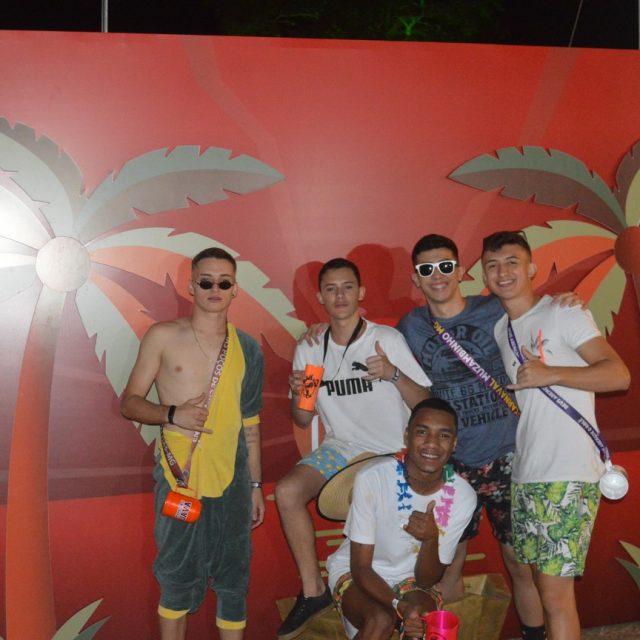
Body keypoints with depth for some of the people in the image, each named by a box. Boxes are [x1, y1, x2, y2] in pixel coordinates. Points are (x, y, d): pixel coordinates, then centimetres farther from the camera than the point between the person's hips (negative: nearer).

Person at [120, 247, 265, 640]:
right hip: (179, 475, -2)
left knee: (233, 576, 9)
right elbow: (130, 402, 1)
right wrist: (171, 414, -17)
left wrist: (256, 484, 14)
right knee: (178, 574, 7)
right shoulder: (163, 337, -1)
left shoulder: (248, 349, 8)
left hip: (232, 478, 3)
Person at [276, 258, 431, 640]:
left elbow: (425, 403, -9)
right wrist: (297, 394, -13)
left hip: (394, 452, -3)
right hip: (341, 448, 3)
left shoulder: (388, 339, -8)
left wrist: (393, 374, -27)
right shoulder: (309, 349, 2)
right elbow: (303, 421, 9)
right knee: (288, 492, -21)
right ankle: (313, 591, -3)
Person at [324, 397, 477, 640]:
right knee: (381, 620, -31)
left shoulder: (463, 497, -18)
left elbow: (427, 581, -11)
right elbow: (360, 567, -19)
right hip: (354, 573, -2)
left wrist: (430, 539, -31)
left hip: (410, 578, 3)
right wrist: (398, 606, -35)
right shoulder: (372, 477, -27)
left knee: (421, 619, -29)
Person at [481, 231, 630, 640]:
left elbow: (619, 375, -12)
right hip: (525, 475, 7)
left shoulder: (563, 313, -5)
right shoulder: (499, 330, 14)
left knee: (556, 592, -7)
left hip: (569, 474, -6)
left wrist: (550, 373, -22)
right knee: (543, 582, 13)